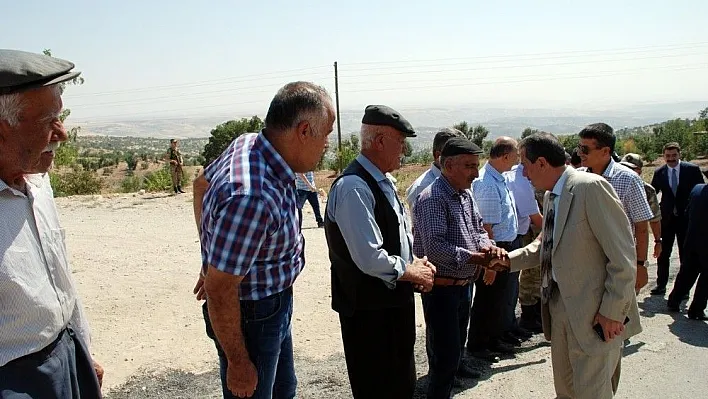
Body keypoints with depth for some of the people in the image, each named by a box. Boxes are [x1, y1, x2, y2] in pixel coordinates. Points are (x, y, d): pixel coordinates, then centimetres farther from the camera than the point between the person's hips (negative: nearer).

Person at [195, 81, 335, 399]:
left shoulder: (247, 142, -8)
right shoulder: (252, 197, -36)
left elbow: (202, 184, 11)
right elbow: (219, 290, -30)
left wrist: (213, 254, 16)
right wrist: (238, 363, -17)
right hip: (251, 316, -9)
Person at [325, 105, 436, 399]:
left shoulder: (382, 182, 8)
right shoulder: (354, 187, -24)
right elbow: (370, 259, -29)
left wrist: (415, 263, 0)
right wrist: (411, 272, -14)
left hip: (395, 301, 10)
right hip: (370, 310, -9)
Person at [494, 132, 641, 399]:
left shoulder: (591, 187, -18)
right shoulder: (551, 196, 9)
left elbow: (623, 256, -19)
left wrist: (612, 312, -18)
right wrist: (509, 259, 7)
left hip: (594, 315, -8)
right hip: (559, 306, 8)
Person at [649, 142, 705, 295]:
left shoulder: (692, 169, -6)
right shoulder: (659, 172, 0)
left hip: (687, 218, -2)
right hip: (666, 219, 2)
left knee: (686, 254, 8)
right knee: (663, 253, 8)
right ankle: (661, 285, 19)